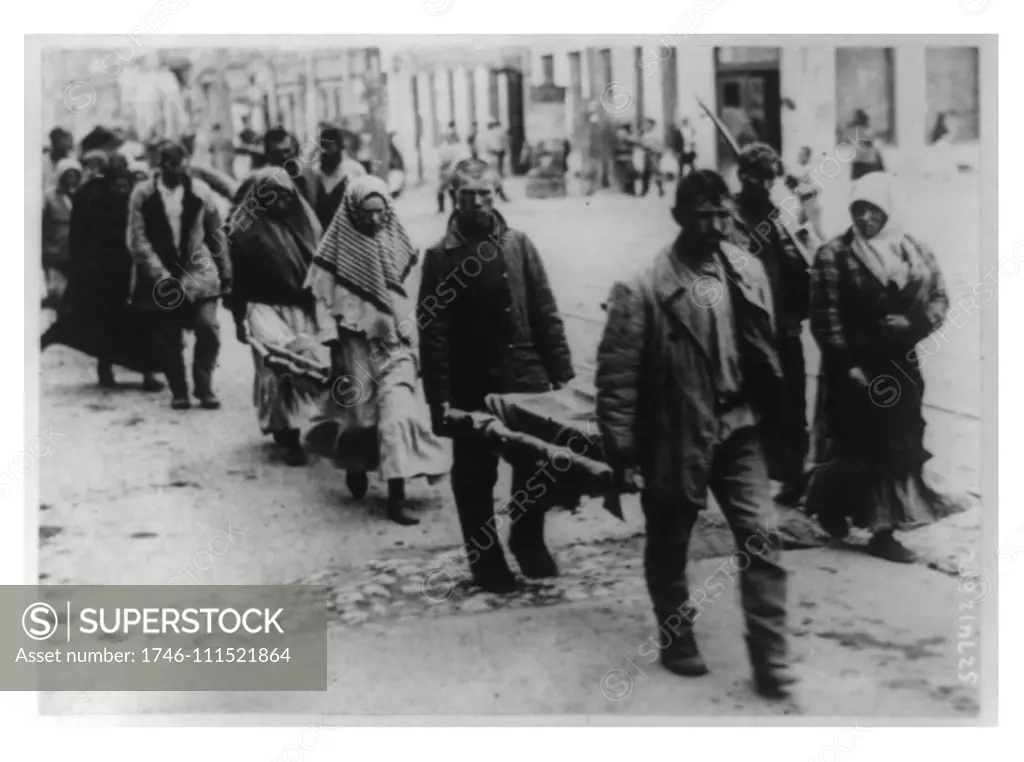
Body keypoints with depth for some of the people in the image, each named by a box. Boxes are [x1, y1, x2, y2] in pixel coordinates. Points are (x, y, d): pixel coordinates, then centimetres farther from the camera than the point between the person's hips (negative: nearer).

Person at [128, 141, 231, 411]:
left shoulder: (199, 190, 0)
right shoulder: (143, 193, -3)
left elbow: (215, 234, 7)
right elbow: (137, 240, -5)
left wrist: (225, 273, 8)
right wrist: (160, 275, -12)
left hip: (198, 274, 0)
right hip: (163, 278, 0)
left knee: (208, 327, -13)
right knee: (170, 340, 4)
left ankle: (204, 387, 3)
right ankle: (179, 392, 19)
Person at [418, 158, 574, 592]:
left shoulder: (518, 246, 4)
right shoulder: (440, 256, -2)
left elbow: (545, 313, 4)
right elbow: (431, 332, -5)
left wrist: (561, 372, -1)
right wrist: (438, 396, -10)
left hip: (525, 377, 2)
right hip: (471, 386, -1)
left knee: (536, 464, 7)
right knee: (475, 475, 8)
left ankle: (529, 541, 29)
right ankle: (485, 557, 23)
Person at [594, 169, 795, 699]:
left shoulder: (748, 271, 0)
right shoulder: (643, 289, -16)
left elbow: (765, 350, 9)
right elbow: (616, 376, -14)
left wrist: (774, 417, 10)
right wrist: (623, 454, -14)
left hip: (739, 428, 3)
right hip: (675, 436, -3)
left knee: (761, 539, -5)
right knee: (668, 549, 14)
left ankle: (770, 657, 4)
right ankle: (676, 640, 36)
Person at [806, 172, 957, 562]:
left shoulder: (916, 251, 5)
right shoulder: (834, 255, -9)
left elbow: (939, 298, 10)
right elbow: (825, 317, -11)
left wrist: (914, 322, -10)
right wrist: (847, 364, -15)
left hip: (900, 365, 5)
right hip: (853, 367, -4)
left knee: (899, 445, 5)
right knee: (855, 446, -1)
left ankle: (883, 529, 13)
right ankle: (831, 503, 24)